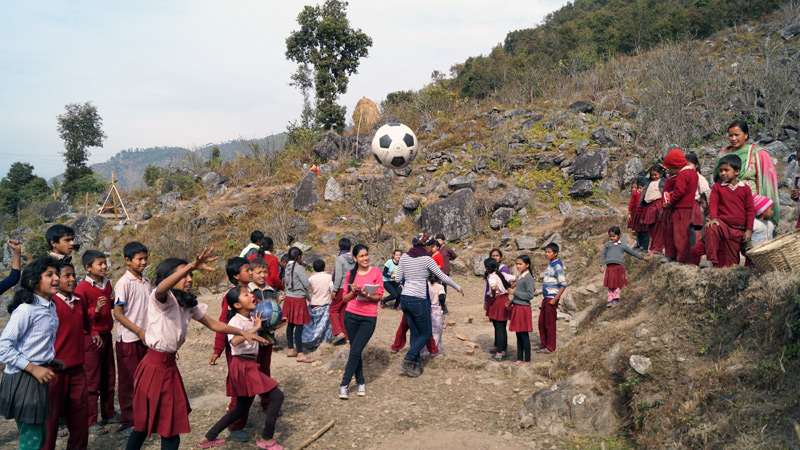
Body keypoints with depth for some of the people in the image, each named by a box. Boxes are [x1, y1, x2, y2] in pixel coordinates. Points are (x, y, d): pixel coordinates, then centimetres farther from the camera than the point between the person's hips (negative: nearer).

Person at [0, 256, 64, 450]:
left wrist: (49, 361, 7)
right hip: (22, 379, -8)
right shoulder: (26, 309, -18)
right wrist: (34, 369, -21)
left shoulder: (50, 307, 7)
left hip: (39, 377, 8)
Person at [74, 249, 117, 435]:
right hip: (91, 336, -7)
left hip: (107, 334, 7)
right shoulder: (82, 288, -14)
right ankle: (90, 421, 8)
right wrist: (95, 310, -30)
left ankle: (108, 413, 28)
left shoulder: (107, 283, 9)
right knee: (92, 380, -1)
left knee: (109, 377, 15)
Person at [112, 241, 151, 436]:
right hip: (128, 339, -6)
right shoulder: (123, 283, -12)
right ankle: (127, 423, 13)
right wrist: (139, 331, -18)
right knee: (128, 382, 3)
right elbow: (118, 313, -14)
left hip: (145, 338, 6)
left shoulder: (146, 282, 9)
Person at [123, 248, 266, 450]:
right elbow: (161, 288, -41)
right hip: (154, 366, -7)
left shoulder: (188, 304, 8)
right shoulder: (160, 299, -16)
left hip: (170, 366, 8)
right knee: (145, 423, 6)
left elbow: (213, 324, 17)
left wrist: (242, 332, 10)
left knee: (171, 426, 13)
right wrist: (191, 266, -57)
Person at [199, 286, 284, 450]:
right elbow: (234, 340, -37)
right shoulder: (236, 320, -17)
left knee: (241, 409, 19)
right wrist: (255, 328, -31)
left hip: (249, 365, 9)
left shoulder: (252, 318, 9)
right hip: (243, 365, -9)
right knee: (277, 396, -7)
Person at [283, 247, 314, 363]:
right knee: (299, 326, -7)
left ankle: (291, 350, 23)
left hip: (288, 298, 8)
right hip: (298, 299, -8)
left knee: (290, 324, 14)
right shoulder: (299, 268, -15)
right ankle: (300, 354, -8)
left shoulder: (288, 267, 7)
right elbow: (307, 284, -16)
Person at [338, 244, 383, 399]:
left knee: (355, 351, -7)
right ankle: (361, 382, 22)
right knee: (355, 351, 8)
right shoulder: (351, 274, 5)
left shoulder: (376, 272, -2)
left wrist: (367, 296, -21)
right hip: (351, 316, 3)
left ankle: (344, 385, 1)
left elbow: (379, 296, -2)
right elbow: (345, 298, 7)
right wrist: (353, 291, -13)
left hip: (369, 318, -3)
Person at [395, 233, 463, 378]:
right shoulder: (427, 259, -9)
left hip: (404, 299, 6)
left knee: (415, 333, 15)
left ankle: (416, 364, 16)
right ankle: (408, 361, -3)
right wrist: (458, 288, 11)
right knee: (425, 334, 7)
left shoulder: (404, 257, 6)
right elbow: (443, 277, -2)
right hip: (418, 300, -6)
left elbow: (398, 279, 8)